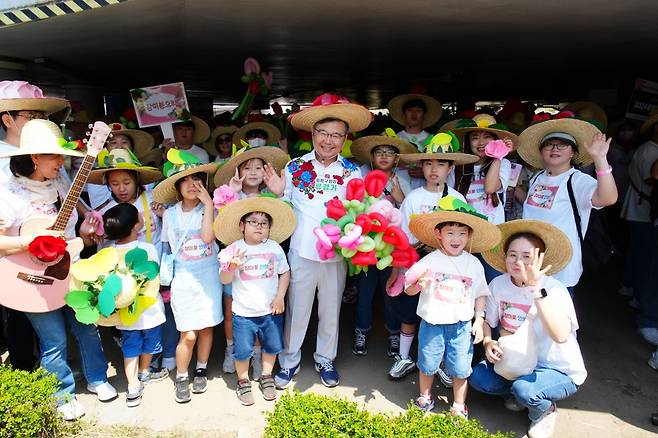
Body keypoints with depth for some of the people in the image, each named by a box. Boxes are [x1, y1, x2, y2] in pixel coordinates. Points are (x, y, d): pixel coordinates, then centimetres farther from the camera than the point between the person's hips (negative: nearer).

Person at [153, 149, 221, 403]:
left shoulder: (209, 209, -4)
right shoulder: (170, 213, 2)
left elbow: (208, 236, -21)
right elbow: (169, 247, 10)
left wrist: (209, 204, -20)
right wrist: (167, 274, 1)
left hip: (209, 275, 0)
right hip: (183, 278, 0)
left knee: (206, 327, 9)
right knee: (188, 334, -3)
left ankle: (201, 370, 31)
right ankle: (181, 377, 20)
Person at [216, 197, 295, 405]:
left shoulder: (274, 247, -3)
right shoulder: (233, 249, -10)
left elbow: (285, 273, 5)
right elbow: (225, 280, -11)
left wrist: (280, 296, -5)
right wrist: (232, 266, -32)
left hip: (271, 311, 2)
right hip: (243, 313, -2)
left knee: (271, 347, 18)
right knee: (242, 351, 9)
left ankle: (266, 377, 41)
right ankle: (243, 381, 33)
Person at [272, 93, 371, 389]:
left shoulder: (351, 172, -3)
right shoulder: (295, 167, -3)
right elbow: (282, 207, 5)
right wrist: (277, 190, -13)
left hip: (336, 254, 1)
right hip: (302, 252, 0)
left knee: (331, 310, 16)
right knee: (297, 309, 11)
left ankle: (325, 359, 39)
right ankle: (290, 360, 33)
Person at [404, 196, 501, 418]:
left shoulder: (474, 264, -1)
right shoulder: (429, 261, -8)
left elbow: (481, 294, 8)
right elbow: (409, 289, -4)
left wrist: (479, 320, 2)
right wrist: (419, 285, -24)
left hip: (461, 325, 1)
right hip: (432, 323, -1)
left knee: (460, 370, 9)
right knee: (427, 365, 13)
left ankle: (459, 407, 31)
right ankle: (425, 397, 38)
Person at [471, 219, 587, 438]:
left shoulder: (554, 289, -25)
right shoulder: (499, 284, -11)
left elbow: (561, 336, -42)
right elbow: (487, 321, 3)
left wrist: (536, 289, -47)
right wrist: (488, 342, -18)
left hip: (559, 371, -4)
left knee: (524, 389, -31)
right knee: (478, 378, -16)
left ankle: (544, 411, 5)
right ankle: (517, 393, 14)